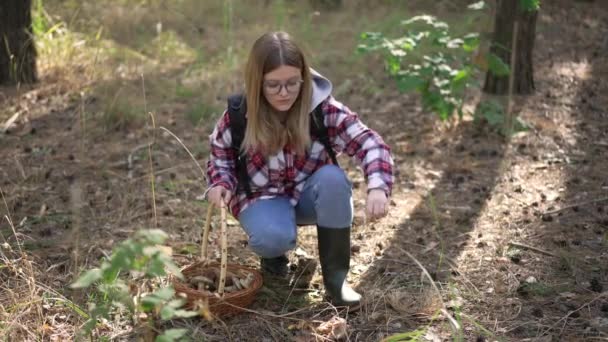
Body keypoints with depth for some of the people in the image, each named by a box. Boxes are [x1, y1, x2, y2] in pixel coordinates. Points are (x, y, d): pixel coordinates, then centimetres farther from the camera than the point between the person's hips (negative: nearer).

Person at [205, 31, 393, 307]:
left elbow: (369, 144, -25)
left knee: (333, 178, -34)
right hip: (263, 198, -1)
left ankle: (336, 278, -19)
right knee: (274, 237, -36)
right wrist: (220, 184, -21)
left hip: (309, 193, 2)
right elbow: (220, 155, 0)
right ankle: (273, 253, 8)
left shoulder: (323, 108, -21)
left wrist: (377, 187, -44)